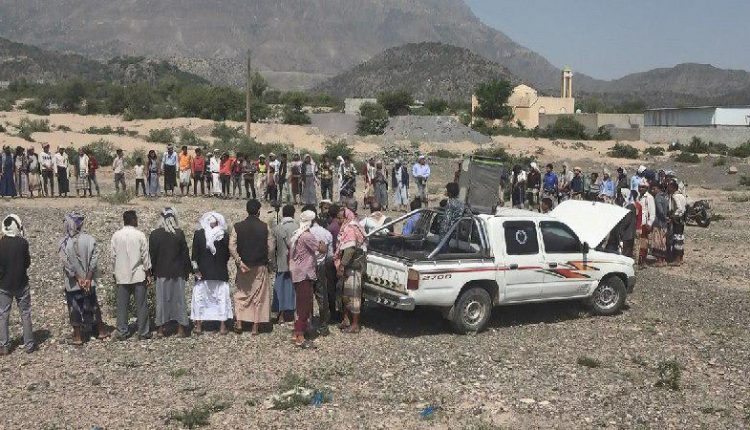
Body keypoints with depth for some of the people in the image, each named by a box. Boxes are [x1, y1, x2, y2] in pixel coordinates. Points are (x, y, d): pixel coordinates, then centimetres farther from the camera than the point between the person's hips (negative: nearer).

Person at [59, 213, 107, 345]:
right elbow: (94, 261, -11)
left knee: (75, 309, 11)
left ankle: (78, 336, 18)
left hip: (72, 283, -2)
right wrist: (88, 278, -8)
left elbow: (67, 264, -15)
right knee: (93, 306, 18)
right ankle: (101, 331, 27)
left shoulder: (64, 243, -14)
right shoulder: (90, 240, -11)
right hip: (89, 281, 2)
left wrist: (78, 279, -8)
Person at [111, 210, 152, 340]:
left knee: (122, 305, 8)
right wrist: (148, 274, 3)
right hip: (138, 275, -2)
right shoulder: (140, 235, -7)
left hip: (121, 276, 2)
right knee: (141, 305, 4)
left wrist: (115, 273, 14)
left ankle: (121, 333, 11)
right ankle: (143, 332, 8)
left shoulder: (116, 236, 0)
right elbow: (145, 256, -5)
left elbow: (113, 256, 4)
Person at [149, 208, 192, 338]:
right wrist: (187, 271, 7)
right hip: (178, 273, 0)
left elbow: (152, 255, -1)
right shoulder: (179, 234, -7)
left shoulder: (154, 234, -5)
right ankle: (181, 328, 11)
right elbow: (185, 253, -2)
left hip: (161, 273, 0)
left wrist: (152, 272, 8)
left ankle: (160, 329, 10)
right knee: (178, 299, 7)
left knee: (161, 300, 8)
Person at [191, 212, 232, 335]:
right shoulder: (224, 235, -5)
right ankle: (222, 326, 8)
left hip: (203, 273, 0)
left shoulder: (198, 234, -6)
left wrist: (196, 268, 1)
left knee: (199, 297, 9)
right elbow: (227, 254, 1)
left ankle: (198, 326, 10)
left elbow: (195, 253, -5)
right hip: (221, 273, 0)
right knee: (222, 297, 8)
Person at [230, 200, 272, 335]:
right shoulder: (265, 227, -7)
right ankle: (255, 327, 7)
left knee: (241, 293, 15)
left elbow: (232, 246, -9)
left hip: (243, 265, 1)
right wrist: (266, 261, 8)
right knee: (259, 296, 7)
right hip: (260, 266, -1)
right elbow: (270, 247, -6)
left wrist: (239, 262, -8)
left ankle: (238, 322, 5)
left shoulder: (238, 227, -3)